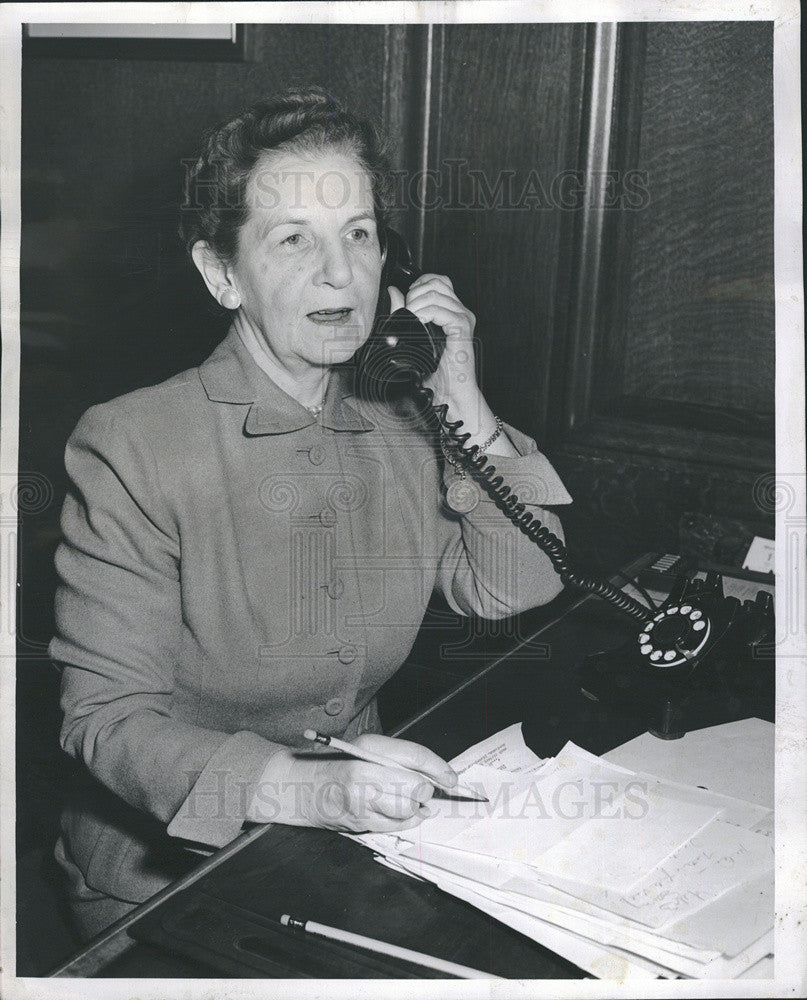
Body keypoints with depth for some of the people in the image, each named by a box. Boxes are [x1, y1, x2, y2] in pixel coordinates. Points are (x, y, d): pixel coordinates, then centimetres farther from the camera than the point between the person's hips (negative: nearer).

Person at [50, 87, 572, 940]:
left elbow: (520, 599, 1)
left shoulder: (403, 430, 3)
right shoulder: (129, 447, -15)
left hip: (364, 845, 4)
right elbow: (107, 717, -18)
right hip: (168, 874, -4)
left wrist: (464, 405, -8)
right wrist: (308, 789, -34)